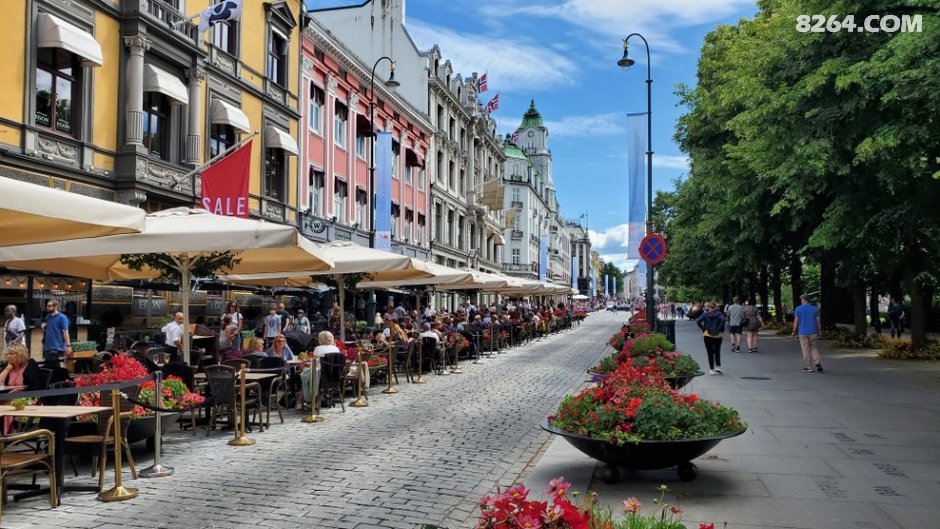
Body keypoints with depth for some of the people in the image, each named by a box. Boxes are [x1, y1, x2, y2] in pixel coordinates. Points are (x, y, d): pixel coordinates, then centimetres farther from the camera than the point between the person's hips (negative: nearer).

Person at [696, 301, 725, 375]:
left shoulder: (705, 314, -1)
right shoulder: (719, 314, -1)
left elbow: (698, 321, -12)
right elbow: (722, 319, -21)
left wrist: (703, 329, -2)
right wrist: (720, 329, -11)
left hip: (708, 335, -1)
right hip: (717, 335, 1)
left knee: (710, 353, 6)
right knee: (717, 351, 17)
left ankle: (711, 369, 5)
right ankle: (718, 366, 6)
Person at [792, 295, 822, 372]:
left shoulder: (798, 309, -3)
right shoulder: (814, 308, 4)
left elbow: (796, 321, -5)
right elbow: (818, 321, 4)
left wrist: (794, 331, 5)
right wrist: (819, 332, 10)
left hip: (803, 332, -2)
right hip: (813, 332, 2)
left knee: (805, 350, 2)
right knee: (814, 348, 12)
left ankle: (808, 367, 3)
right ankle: (817, 363, -4)